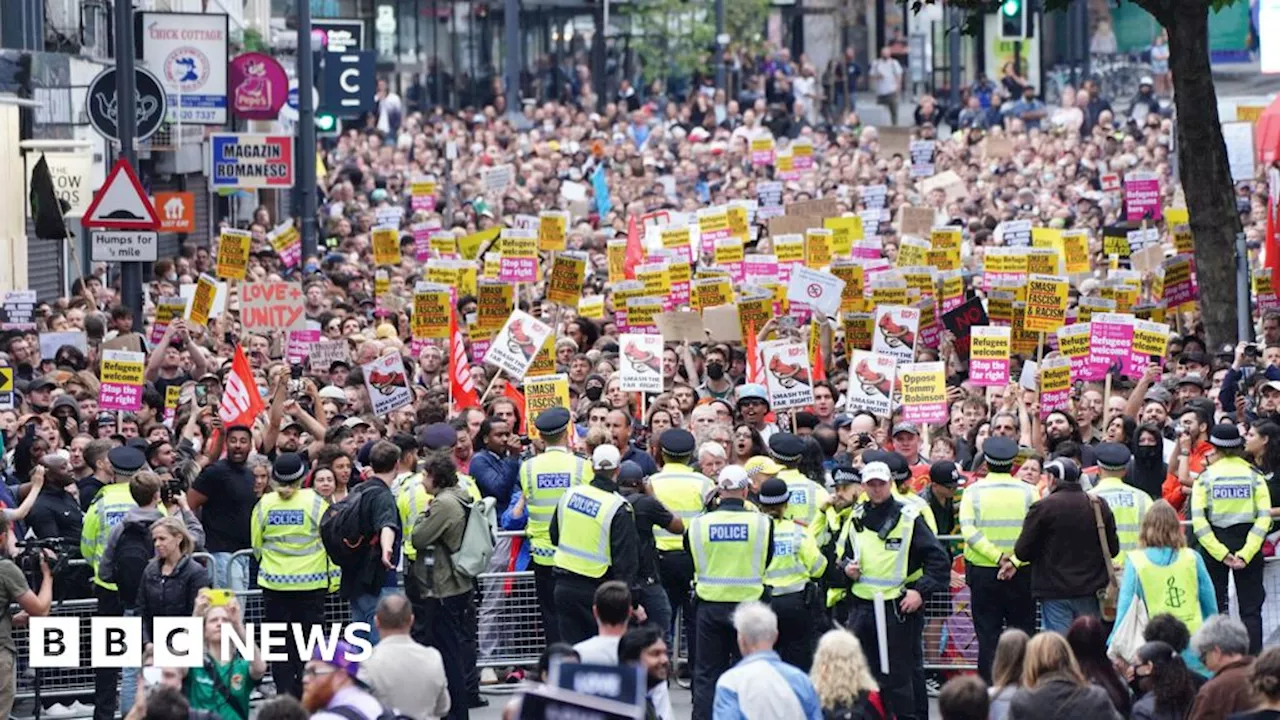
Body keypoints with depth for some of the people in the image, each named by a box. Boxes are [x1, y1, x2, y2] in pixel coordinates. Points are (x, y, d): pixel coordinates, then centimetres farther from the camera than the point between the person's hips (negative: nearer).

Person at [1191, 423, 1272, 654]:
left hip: (1214, 545, 0)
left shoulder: (1205, 477, -3)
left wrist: (1222, 554, -13)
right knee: (1250, 609, 4)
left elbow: (1198, 521, -12)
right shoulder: (1254, 475, -1)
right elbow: (1264, 518, -10)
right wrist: (1245, 554, -13)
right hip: (1247, 545, 0)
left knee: (1215, 607, 8)